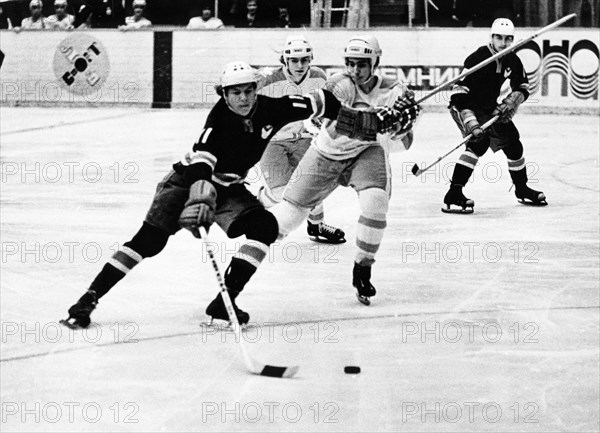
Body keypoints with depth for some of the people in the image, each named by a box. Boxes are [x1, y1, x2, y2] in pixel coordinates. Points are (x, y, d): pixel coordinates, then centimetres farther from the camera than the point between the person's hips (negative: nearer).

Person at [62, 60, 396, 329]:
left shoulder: (270, 110, -13)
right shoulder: (220, 119, -27)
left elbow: (319, 103, -3)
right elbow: (202, 160, -41)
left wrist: (369, 121, 2)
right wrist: (200, 198, -56)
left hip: (228, 188, 6)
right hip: (187, 180, -5)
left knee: (265, 226, -18)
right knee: (150, 239, -17)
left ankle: (225, 300, -16)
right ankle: (89, 300, -14)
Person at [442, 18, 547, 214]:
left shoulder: (512, 60, -6)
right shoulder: (477, 59, -27)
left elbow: (522, 86, 9)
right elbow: (460, 95, -32)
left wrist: (512, 101, -12)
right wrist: (471, 123, -40)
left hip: (490, 108, 8)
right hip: (465, 107, -8)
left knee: (512, 142, 10)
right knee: (479, 142, -29)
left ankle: (522, 190, 34)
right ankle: (453, 195, -33)